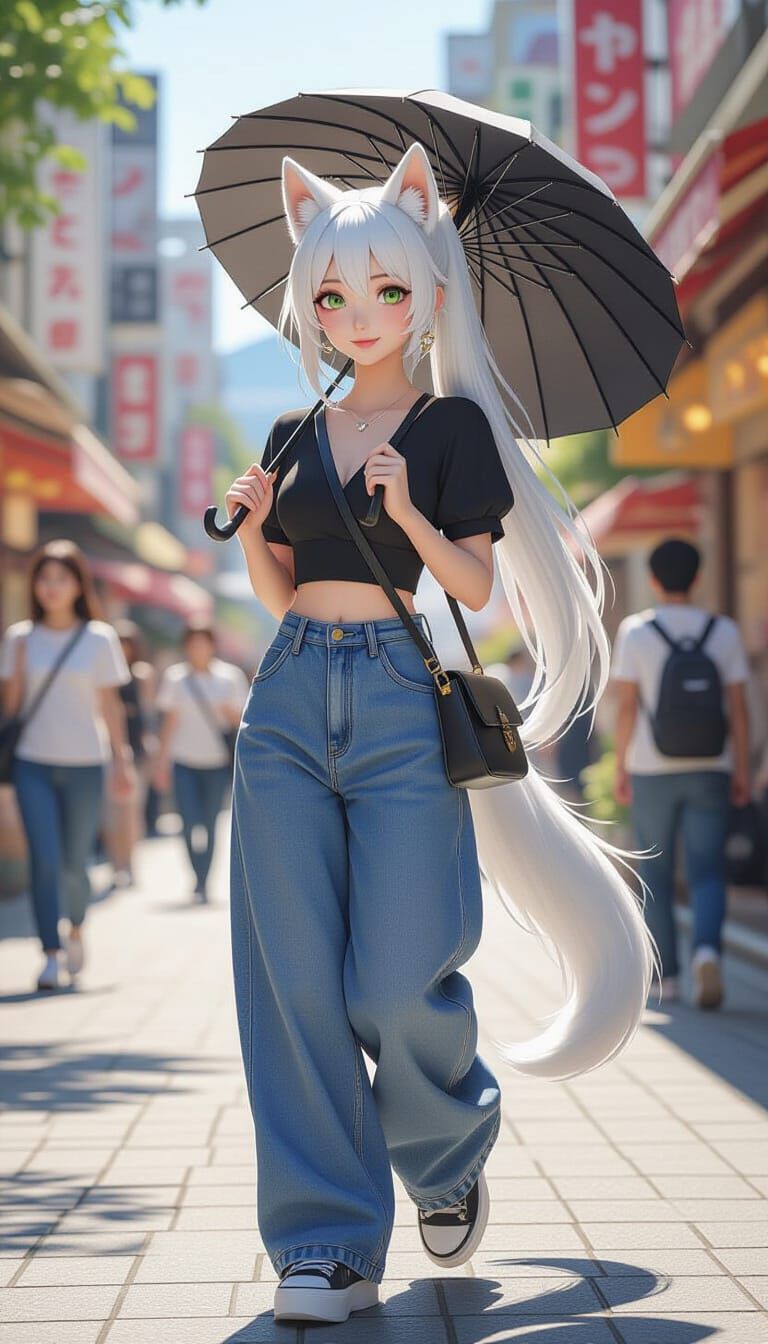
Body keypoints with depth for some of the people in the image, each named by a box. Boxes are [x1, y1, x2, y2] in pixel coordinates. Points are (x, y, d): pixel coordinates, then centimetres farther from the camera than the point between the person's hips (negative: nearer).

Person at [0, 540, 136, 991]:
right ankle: (52, 956, -8)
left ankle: (77, 929, 33)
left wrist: (122, 759, 0)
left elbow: (111, 705, 4)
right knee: (44, 860, -10)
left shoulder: (100, 638, 2)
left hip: (85, 765, 0)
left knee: (73, 864, 4)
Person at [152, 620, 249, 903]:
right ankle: (199, 884, -7)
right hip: (184, 762, -1)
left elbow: (242, 720, 9)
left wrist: (228, 712, -14)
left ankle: (203, 884, 19)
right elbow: (170, 722, 9)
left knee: (209, 824, 6)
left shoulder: (231, 676, 4)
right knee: (190, 825, -12)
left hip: (217, 762, 1)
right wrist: (161, 762, 8)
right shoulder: (175, 677, 5)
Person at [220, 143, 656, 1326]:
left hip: (398, 706, -4)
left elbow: (475, 583, -3)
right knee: (297, 982, -3)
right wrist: (253, 528, -3)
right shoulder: (295, 436, 17)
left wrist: (407, 509, -18)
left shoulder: (453, 422, 4)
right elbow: (279, 594, 16)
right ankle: (329, 1244, 4)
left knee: (397, 984, -8)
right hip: (289, 702, 4)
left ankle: (450, 1152, 25)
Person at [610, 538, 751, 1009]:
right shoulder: (724, 631, 0)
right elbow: (739, 708, -1)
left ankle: (667, 976, 16)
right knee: (708, 872, 2)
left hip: (652, 773, -1)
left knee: (657, 874, 11)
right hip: (709, 773, 1)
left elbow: (627, 706, -7)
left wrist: (620, 767, 2)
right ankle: (707, 950, -24)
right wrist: (742, 771, 6)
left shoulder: (635, 632, -5)